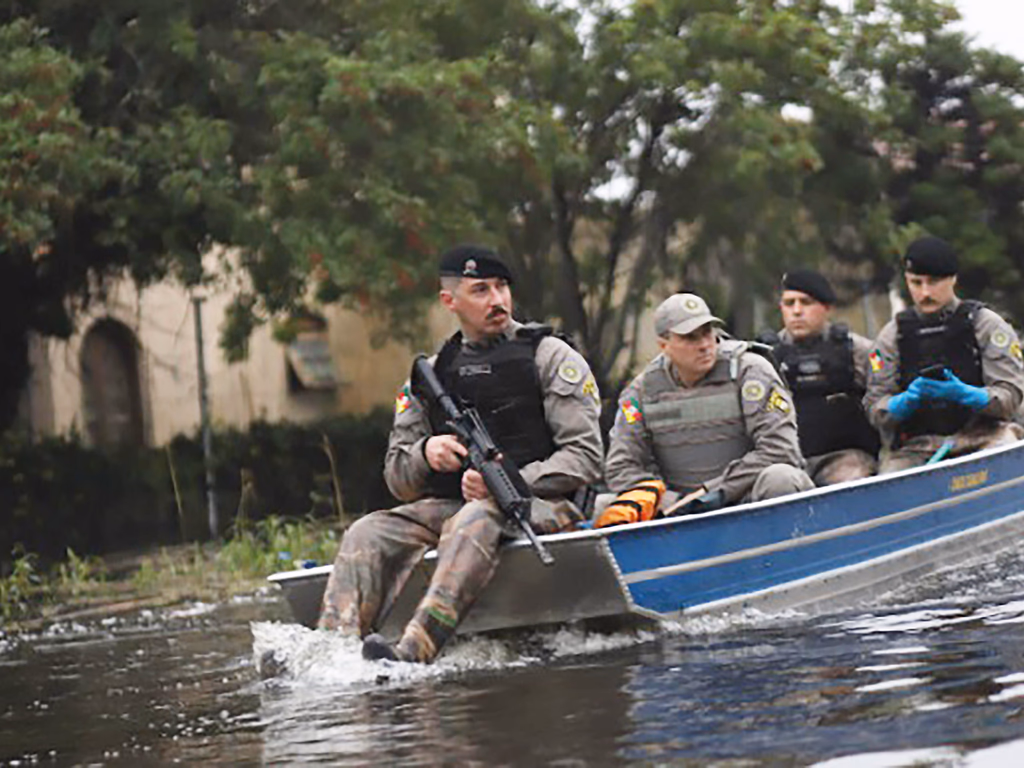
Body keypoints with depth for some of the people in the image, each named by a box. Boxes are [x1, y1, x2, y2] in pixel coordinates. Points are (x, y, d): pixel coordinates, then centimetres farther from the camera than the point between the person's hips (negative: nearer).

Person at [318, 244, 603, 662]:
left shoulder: (551, 357, 4)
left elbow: (585, 457, -5)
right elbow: (398, 481, 15)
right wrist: (426, 453, -9)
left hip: (540, 506, -5)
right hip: (450, 504, 5)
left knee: (474, 521, -37)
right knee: (368, 534, -19)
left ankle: (412, 654, -53)